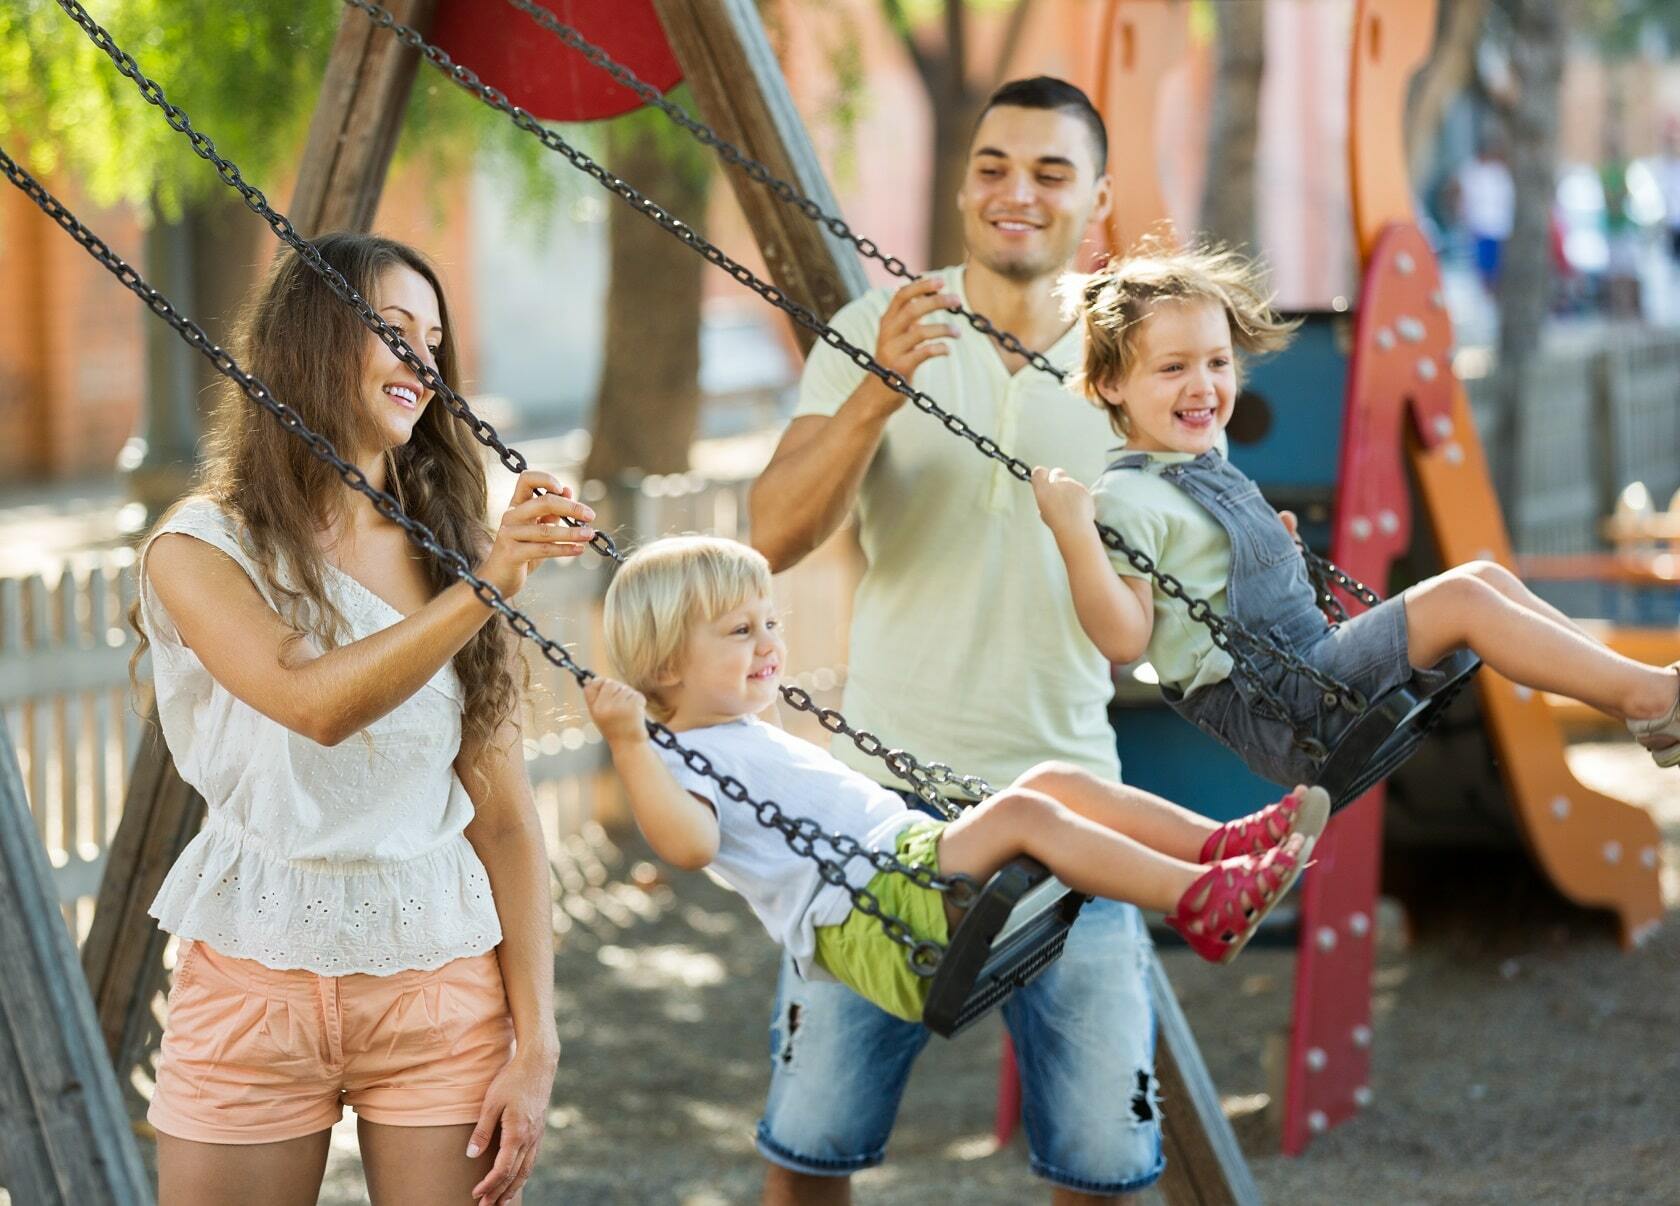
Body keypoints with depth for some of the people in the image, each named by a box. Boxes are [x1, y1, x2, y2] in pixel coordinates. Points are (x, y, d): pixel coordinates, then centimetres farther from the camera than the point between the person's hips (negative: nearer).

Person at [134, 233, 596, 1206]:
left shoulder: (450, 551, 7)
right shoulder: (203, 548, -3)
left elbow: (503, 817, 3)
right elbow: (317, 703, -22)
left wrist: (535, 1042, -2)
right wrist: (482, 590, -31)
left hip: (444, 981, 3)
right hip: (259, 977, -2)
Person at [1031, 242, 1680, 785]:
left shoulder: (1206, 467, 17)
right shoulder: (1130, 499, -13)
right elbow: (1124, 636, -24)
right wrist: (1076, 534, -33)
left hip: (1312, 656, 10)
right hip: (1268, 706, -10)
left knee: (1486, 577, 4)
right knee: (1463, 598, -17)